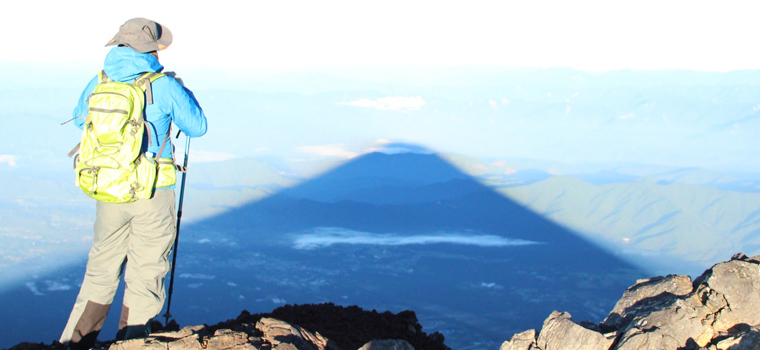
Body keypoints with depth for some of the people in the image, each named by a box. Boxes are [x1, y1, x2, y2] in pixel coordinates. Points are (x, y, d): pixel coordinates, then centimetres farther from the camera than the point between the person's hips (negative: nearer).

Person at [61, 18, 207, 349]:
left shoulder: (98, 83, 2)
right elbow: (197, 127, 1)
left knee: (102, 270, 18)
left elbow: (80, 119, 21)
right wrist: (184, 94, 17)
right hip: (152, 194, -4)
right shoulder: (164, 86, -10)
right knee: (145, 274, 8)